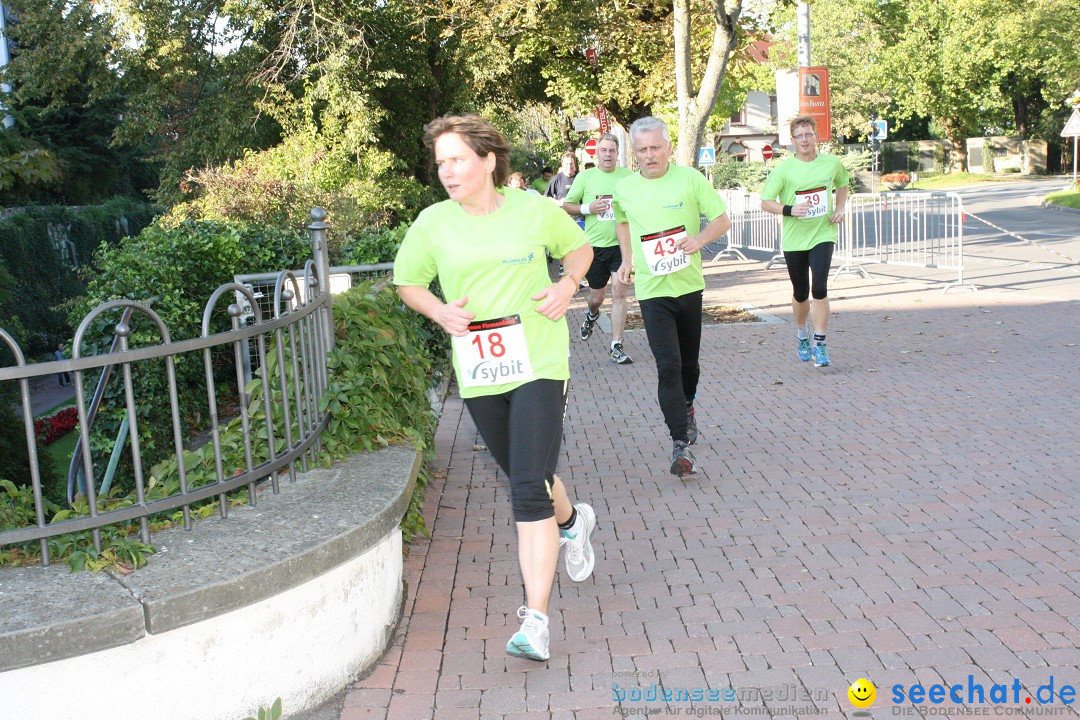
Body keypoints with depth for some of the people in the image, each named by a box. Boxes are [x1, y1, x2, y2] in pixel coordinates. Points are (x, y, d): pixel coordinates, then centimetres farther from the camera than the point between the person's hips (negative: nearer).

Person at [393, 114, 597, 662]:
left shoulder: (535, 211, -3)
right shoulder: (432, 223, -2)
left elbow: (579, 247, 15)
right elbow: (407, 282, 12)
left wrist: (568, 284, -5)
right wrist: (440, 312, -7)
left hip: (538, 365, -3)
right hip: (477, 375, 3)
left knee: (529, 491, -14)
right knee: (525, 478, 20)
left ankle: (535, 620, -10)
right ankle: (573, 522, 54)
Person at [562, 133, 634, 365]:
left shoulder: (628, 176, 3)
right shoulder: (585, 176, 1)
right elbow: (566, 206, 4)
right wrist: (588, 208, -12)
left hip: (620, 244, 0)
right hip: (594, 245, 1)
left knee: (619, 292, -9)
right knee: (597, 297, 12)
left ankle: (616, 347, -3)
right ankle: (592, 315, 50)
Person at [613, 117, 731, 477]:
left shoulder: (690, 179, -5)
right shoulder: (624, 188, 1)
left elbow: (722, 219, -2)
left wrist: (700, 239, -21)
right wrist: (627, 258, 9)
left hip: (689, 284, 1)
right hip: (652, 289, -1)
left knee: (689, 360, 17)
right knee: (668, 365, -13)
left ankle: (687, 406, 47)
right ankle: (681, 444, -13)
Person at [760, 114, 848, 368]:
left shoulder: (833, 163, 1)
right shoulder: (783, 169, -6)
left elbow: (842, 185, 22)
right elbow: (766, 202, -5)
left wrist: (840, 209, 5)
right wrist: (789, 210, -22)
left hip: (822, 235, 0)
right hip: (794, 239, 0)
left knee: (819, 289, -16)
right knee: (800, 294, 10)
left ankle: (819, 343, -5)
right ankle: (801, 333, 39)